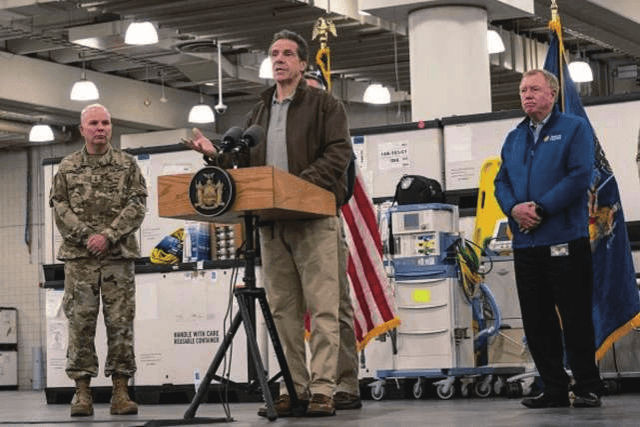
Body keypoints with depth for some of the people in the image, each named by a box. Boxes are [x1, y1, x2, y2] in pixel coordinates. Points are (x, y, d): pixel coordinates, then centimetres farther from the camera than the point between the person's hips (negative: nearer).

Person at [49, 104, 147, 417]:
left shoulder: (127, 165, 9)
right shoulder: (67, 167, 12)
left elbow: (137, 205, 1)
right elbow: (59, 207, 4)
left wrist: (108, 235, -12)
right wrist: (85, 236, -10)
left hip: (118, 256, 0)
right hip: (79, 256, 0)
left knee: (120, 322, -2)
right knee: (80, 323, -2)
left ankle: (121, 390, 2)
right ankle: (82, 391, 2)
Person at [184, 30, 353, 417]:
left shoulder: (325, 105, 6)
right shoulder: (258, 114, 24)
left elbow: (339, 152, -6)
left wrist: (306, 182, -19)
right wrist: (216, 154, 5)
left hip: (314, 218, -6)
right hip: (271, 223, 6)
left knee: (322, 307, -9)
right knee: (284, 310, 5)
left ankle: (322, 390, -10)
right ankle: (294, 388, 8)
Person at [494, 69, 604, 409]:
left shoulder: (575, 129, 0)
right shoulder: (514, 138, 17)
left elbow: (579, 176, -11)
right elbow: (501, 181, 13)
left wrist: (540, 209, -16)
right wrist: (514, 208, -9)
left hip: (565, 239, -6)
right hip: (525, 243, 6)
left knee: (576, 317, -3)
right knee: (536, 320, 7)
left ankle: (588, 388, 5)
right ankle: (554, 389, 15)